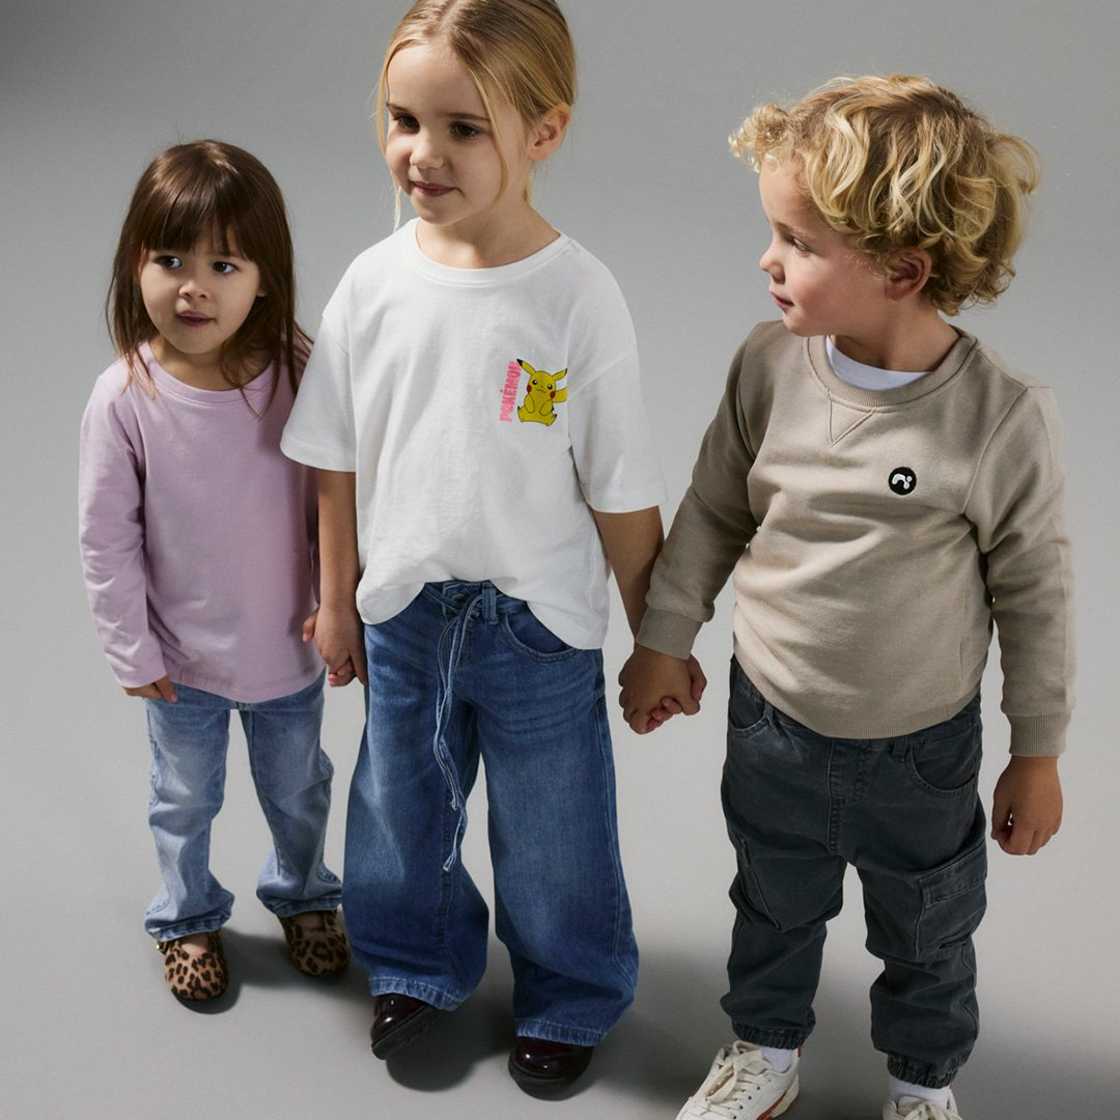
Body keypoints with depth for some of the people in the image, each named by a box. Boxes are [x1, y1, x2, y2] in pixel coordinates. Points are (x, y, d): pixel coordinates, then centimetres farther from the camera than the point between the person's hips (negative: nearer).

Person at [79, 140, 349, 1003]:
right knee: (185, 800, 23)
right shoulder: (124, 398, -21)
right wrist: (130, 649, -8)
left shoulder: (301, 373, -19)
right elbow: (107, 536, -12)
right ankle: (189, 918, 49)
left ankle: (303, 895, 53)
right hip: (183, 657, -1)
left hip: (289, 645, 1)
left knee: (299, 791, 25)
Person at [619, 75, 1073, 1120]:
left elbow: (1033, 592, -12)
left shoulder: (1002, 416, -24)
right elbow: (712, 511, 0)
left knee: (926, 936, 23)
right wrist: (664, 637, 8)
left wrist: (1039, 754, -3)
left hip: (921, 754, -2)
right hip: (770, 725, 3)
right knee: (774, 907, 26)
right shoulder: (769, 363, -16)